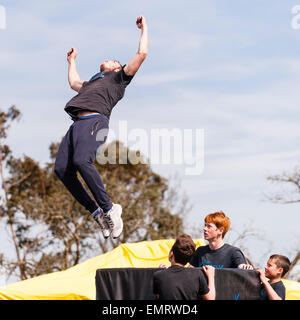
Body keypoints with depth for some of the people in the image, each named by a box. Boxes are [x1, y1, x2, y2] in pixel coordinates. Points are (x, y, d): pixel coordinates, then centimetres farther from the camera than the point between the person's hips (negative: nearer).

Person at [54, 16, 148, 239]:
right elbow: (74, 83, 61)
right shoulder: (93, 82, 40)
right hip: (78, 123, 7)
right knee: (61, 168, -12)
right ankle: (96, 212, -10)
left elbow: (142, 54, 11)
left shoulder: (119, 78, 20)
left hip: (95, 121, -7)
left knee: (81, 162, -31)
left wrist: (144, 28, 21)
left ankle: (108, 208, -24)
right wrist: (72, 61, 70)